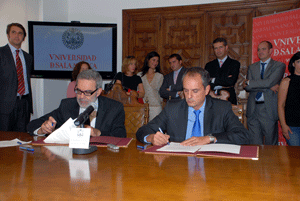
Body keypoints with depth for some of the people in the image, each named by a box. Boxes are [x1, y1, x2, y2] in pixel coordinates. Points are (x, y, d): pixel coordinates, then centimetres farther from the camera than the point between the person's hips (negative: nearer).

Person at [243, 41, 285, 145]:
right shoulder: (252, 67, 15)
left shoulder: (279, 66, 3)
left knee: (270, 145, 4)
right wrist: (269, 87, -9)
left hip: (269, 109, -3)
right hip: (253, 109, 4)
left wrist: (248, 83, -6)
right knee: (254, 144, 6)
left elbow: (269, 82, -15)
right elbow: (247, 87, 1)